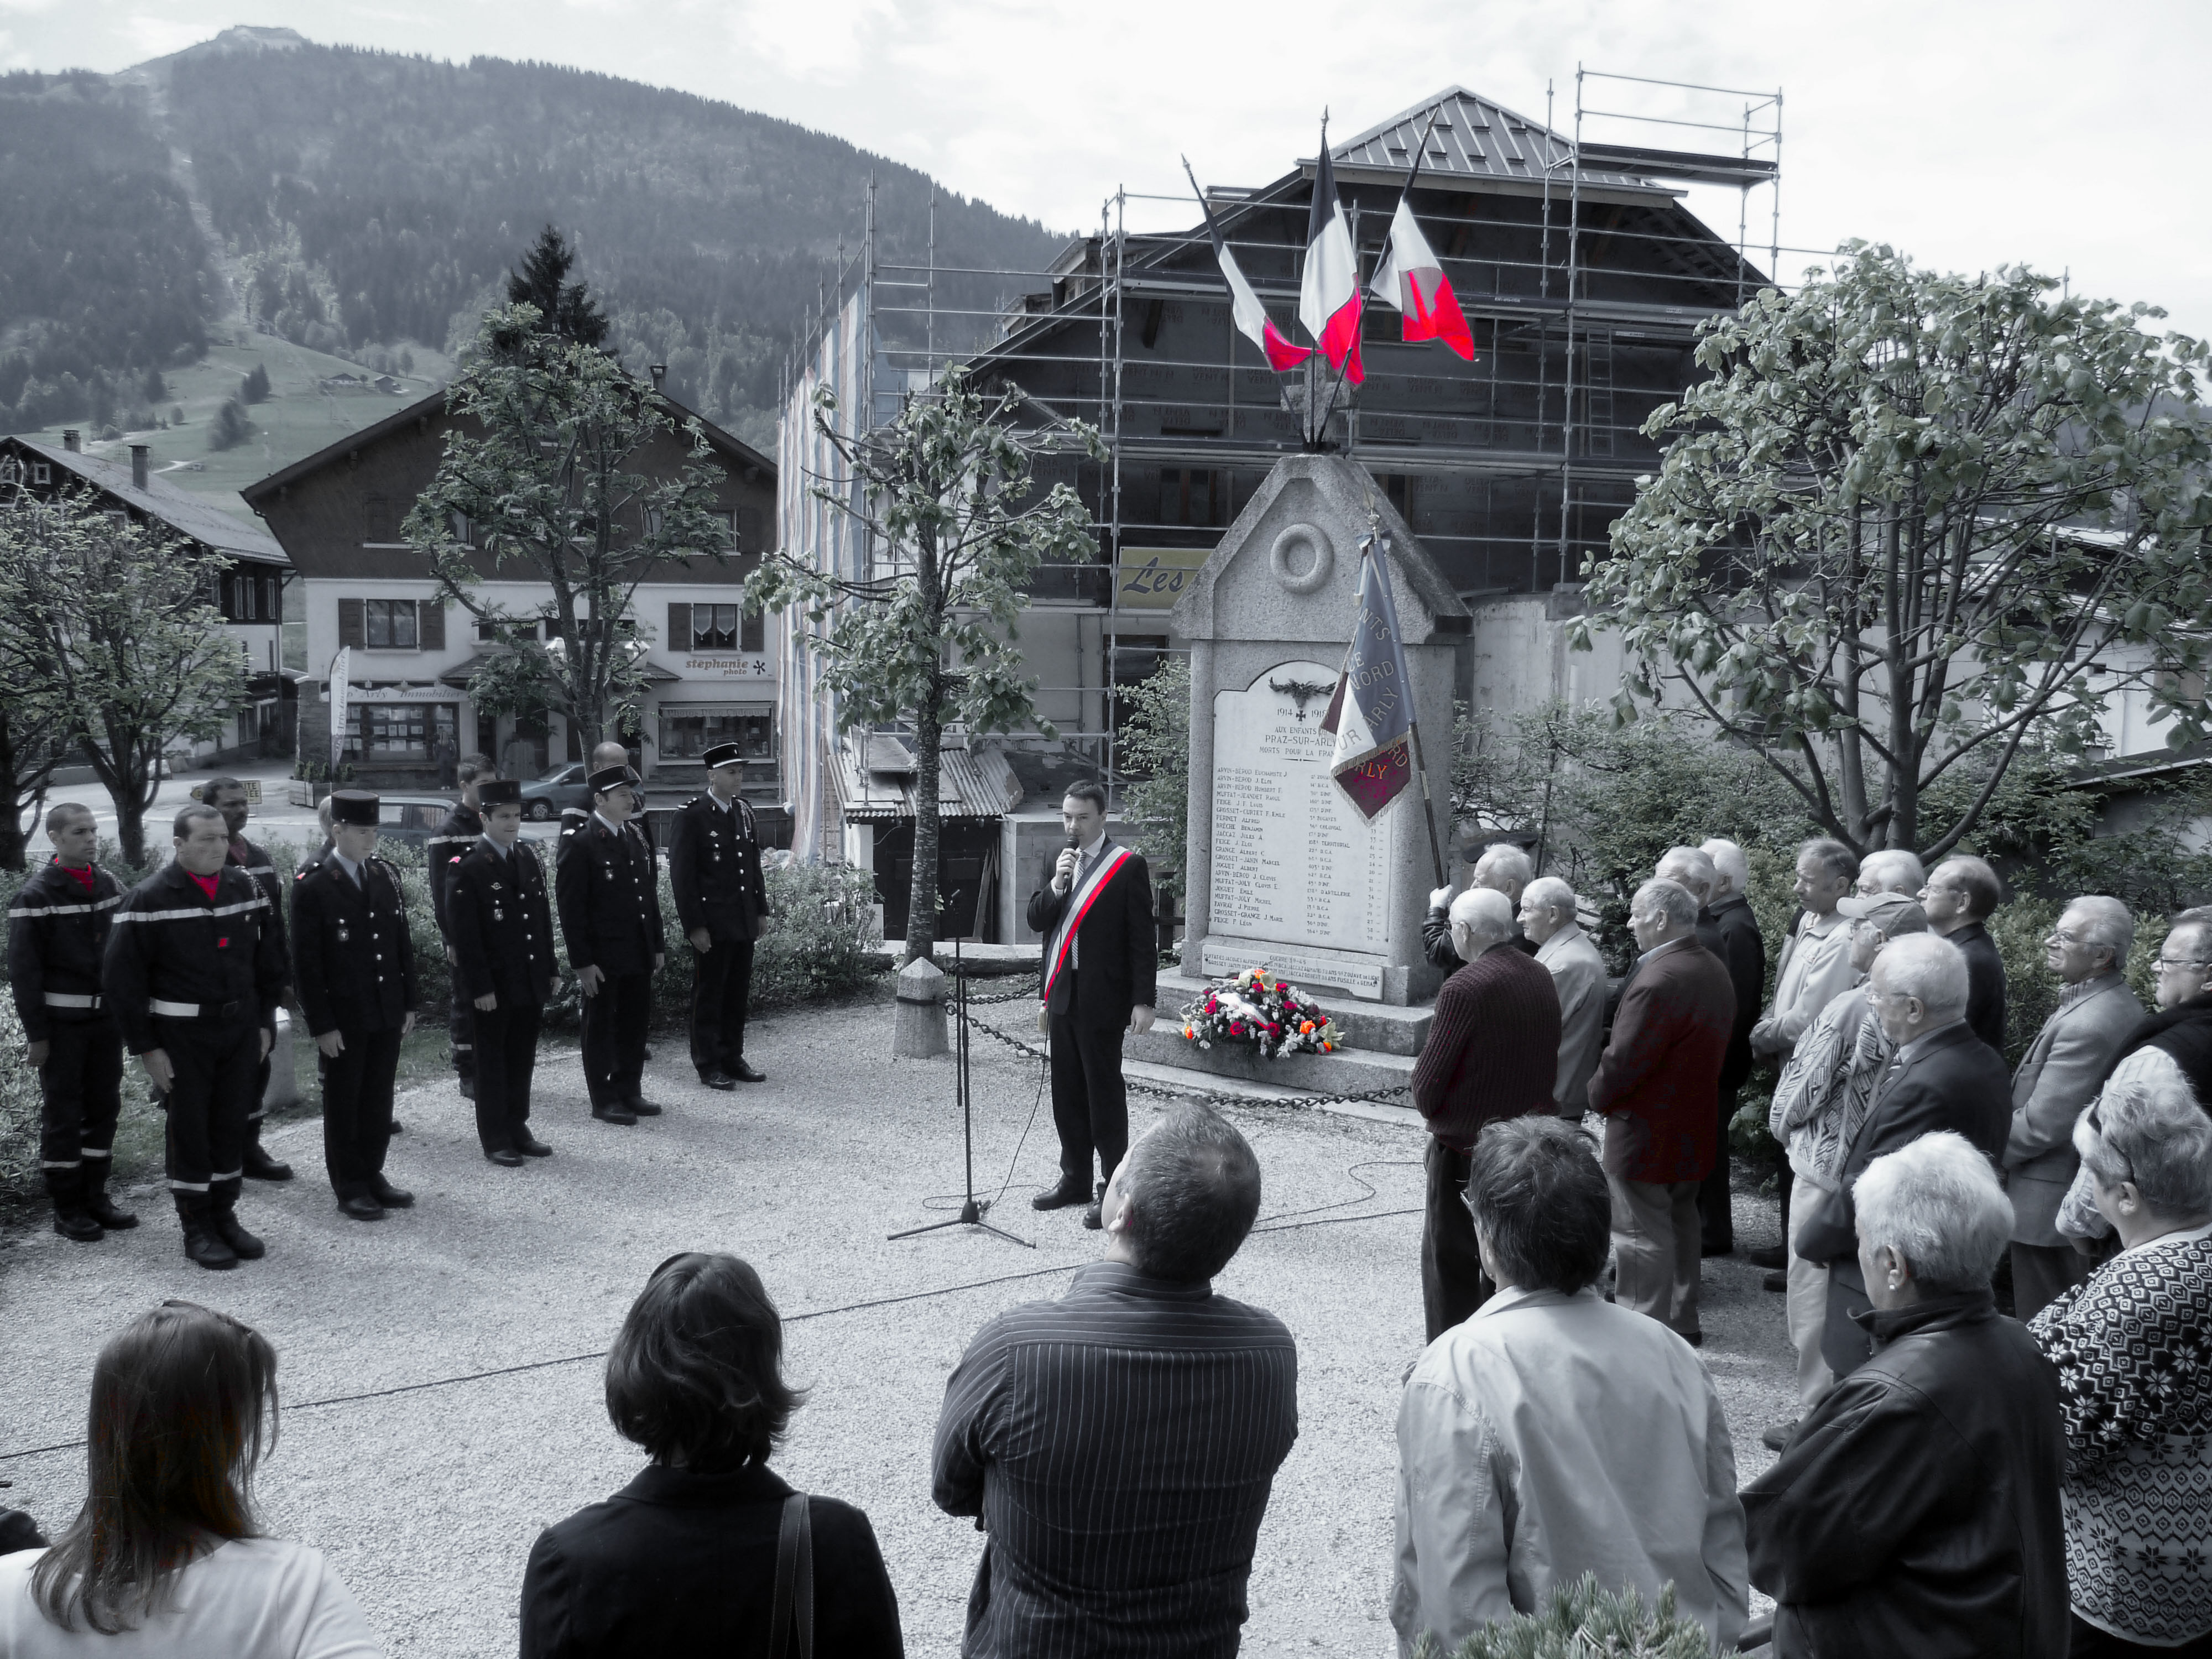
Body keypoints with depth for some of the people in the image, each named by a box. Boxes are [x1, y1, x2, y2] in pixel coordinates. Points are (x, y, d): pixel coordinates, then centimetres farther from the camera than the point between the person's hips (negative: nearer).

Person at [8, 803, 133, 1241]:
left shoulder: (110, 886, 6)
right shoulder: (36, 896, -10)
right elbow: (23, 970, -10)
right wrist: (36, 1034, -12)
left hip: (106, 1018, 5)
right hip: (61, 1022, -5)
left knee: (105, 1107, 11)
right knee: (62, 1113, 3)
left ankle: (95, 1195, 23)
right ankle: (67, 1208, 12)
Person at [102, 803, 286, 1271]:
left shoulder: (245, 889, 3)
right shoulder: (149, 900, -12)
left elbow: (268, 960, 13)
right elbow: (121, 979, -11)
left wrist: (264, 1022, 9)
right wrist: (146, 1048, -11)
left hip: (241, 1029, 5)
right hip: (182, 1038, -4)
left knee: (232, 1127, 11)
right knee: (189, 1131, 4)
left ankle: (225, 1217, 25)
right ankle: (196, 1229, 16)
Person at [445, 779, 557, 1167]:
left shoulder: (529, 856, 7)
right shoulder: (467, 867, -13)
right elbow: (463, 935, -14)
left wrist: (550, 968, 11)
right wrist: (480, 987, -17)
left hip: (531, 982, 6)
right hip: (493, 983, -6)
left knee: (522, 1059, 14)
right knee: (492, 1062, 6)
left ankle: (518, 1129, 25)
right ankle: (495, 1139, 15)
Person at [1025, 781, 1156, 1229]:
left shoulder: (1128, 865, -6)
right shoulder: (1062, 861, 14)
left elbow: (1143, 937, -8)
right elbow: (1037, 921, 9)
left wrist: (1143, 1001, -13)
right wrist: (1056, 885, -10)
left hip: (1102, 999, -6)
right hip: (1063, 997, 7)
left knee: (1105, 1091, -2)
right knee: (1067, 1092, 13)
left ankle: (1113, 1189, 5)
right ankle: (1075, 1179, 25)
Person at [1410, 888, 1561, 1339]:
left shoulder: (1464, 987, -20)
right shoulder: (1542, 978, 3)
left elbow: (1429, 1078, -17)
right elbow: (1548, 1060, 9)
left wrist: (1430, 1108, 3)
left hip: (1466, 1148, -7)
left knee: (1450, 1260, 5)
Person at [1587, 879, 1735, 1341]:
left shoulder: (1658, 980, -26)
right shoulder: (1713, 970, 6)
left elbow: (1623, 1059, -24)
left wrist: (1599, 1096, -5)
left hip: (1646, 1133, -10)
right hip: (1695, 1125, 10)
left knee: (1643, 1235, 0)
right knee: (1680, 1223, 21)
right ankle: (1681, 1320, 33)